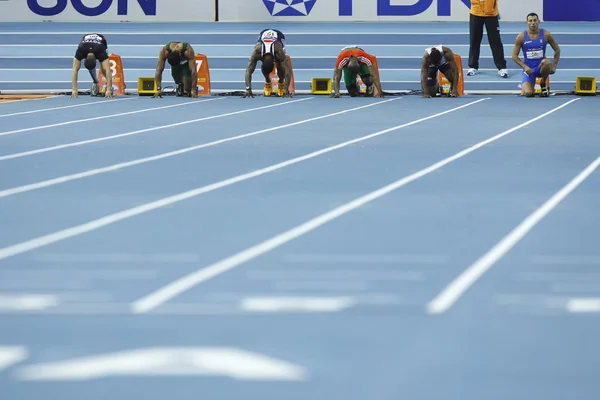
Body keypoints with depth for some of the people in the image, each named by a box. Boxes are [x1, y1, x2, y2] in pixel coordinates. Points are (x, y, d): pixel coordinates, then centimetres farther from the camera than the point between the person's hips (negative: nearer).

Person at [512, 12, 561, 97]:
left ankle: (543, 84, -7)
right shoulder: (521, 37, -7)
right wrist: (525, 67, -15)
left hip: (541, 67, 1)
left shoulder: (546, 35, -5)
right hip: (529, 69, 0)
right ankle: (528, 86, 18)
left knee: (546, 62, -39)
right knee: (528, 93, -24)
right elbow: (514, 56, -2)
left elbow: (557, 50, 6)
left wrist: (554, 66, -3)